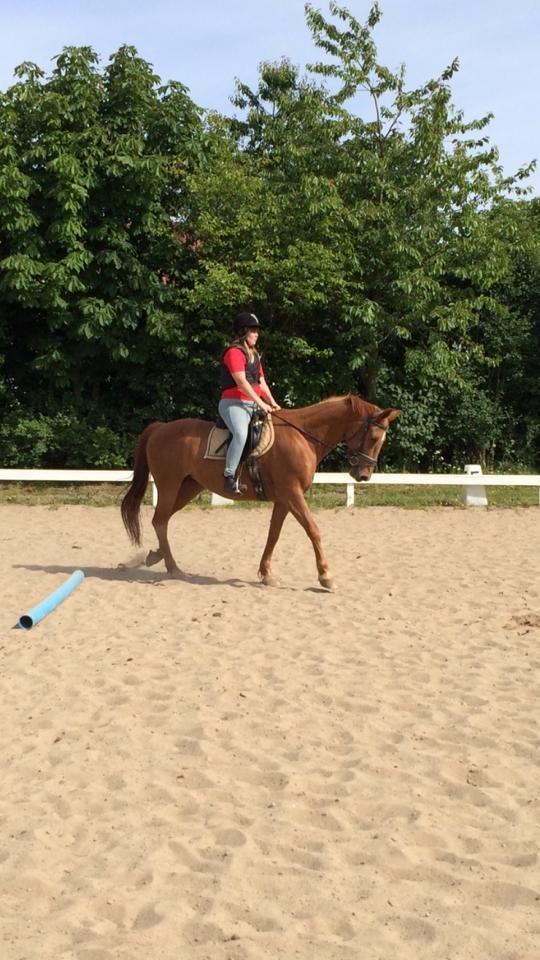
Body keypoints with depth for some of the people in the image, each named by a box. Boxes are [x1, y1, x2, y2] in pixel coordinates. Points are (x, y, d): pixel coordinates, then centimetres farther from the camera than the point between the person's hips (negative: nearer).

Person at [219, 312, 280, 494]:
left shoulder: (254, 355, 21)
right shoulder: (234, 352, -8)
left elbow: (261, 382, 18)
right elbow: (241, 382, -18)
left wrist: (272, 403, 4)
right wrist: (261, 403, -20)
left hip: (252, 405, 10)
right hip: (233, 403, -10)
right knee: (241, 433, -35)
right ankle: (229, 477, -35)